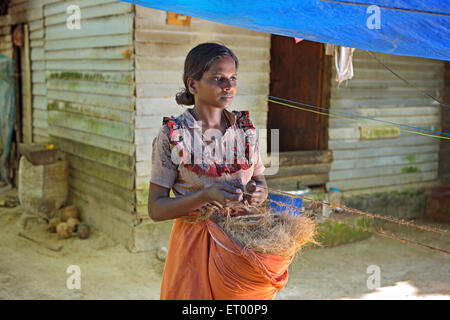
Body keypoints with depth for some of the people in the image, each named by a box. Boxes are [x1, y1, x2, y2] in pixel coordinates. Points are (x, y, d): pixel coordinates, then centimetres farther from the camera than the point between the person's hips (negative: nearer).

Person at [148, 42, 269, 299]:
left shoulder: (245, 129, 3)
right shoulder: (172, 135, -9)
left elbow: (261, 182, 12)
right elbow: (156, 209, -11)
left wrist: (259, 193, -12)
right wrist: (207, 195, -25)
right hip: (194, 244, -3)